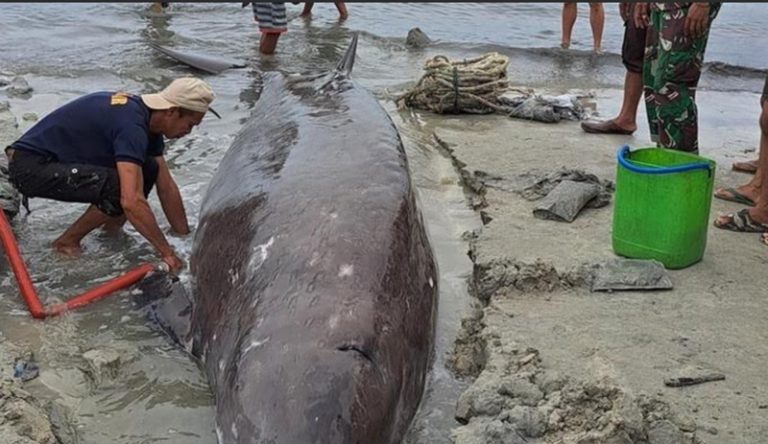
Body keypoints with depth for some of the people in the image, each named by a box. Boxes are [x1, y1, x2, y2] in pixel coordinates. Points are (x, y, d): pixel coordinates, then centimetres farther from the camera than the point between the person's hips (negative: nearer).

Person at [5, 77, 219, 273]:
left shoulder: (147, 118, 2)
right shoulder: (132, 125, -28)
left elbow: (167, 187, 7)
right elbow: (132, 201, -36)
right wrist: (167, 253, -29)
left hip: (60, 159, 9)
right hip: (30, 166, -9)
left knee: (148, 170, 0)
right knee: (120, 188, -28)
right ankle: (67, 243, -6)